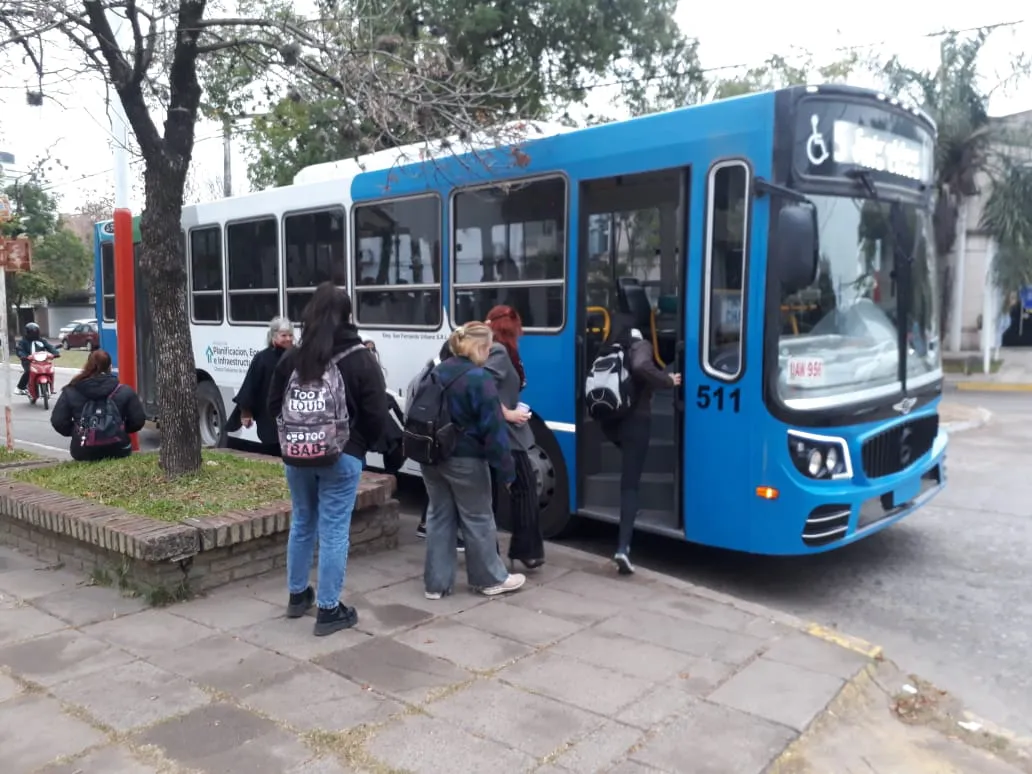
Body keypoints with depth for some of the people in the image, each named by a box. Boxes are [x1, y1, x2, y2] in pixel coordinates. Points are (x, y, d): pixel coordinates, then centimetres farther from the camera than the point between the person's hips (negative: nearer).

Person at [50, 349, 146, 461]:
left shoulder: (70, 392, 3)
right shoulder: (124, 392, 0)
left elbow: (57, 422, 2)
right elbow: (138, 421, 0)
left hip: (83, 454, 1)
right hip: (117, 451, 0)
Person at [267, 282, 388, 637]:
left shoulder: (292, 358, 4)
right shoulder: (361, 360, -9)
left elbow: (274, 407, 8)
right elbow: (377, 415, -9)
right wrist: (361, 445, 8)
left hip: (297, 457, 5)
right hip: (341, 458, -5)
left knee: (301, 524, 19)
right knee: (334, 532, 0)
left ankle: (297, 595, 32)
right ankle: (329, 610, 6)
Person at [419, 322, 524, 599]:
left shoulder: (436, 373, 7)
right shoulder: (480, 379, -17)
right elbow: (493, 428, -18)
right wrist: (506, 469, -13)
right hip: (465, 460, -7)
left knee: (439, 516, 14)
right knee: (478, 519, 8)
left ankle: (436, 582, 19)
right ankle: (491, 579, 22)